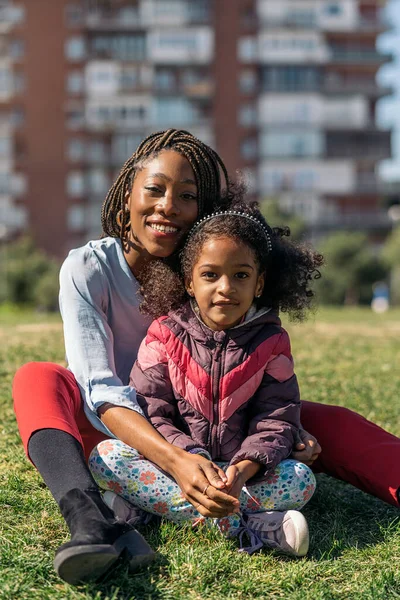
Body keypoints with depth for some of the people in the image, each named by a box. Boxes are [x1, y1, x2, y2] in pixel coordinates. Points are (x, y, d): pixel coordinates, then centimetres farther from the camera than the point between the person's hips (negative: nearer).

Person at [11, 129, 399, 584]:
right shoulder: (87, 269, -16)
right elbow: (100, 391, -27)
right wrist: (174, 461, -44)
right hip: (117, 435, -2)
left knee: (323, 420, -17)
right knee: (37, 380, -30)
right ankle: (89, 521, -51)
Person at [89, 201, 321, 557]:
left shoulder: (271, 343, -2)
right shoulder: (164, 335, -4)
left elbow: (276, 422, -7)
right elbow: (149, 414, -9)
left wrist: (243, 468, -29)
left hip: (240, 471, 0)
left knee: (301, 479, -27)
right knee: (106, 456, -27)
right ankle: (245, 524, -36)